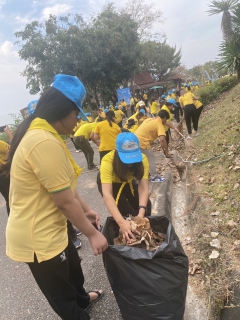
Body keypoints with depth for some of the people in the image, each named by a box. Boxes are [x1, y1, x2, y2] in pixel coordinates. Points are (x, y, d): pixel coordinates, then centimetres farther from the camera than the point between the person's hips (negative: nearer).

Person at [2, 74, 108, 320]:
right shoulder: (45, 142, -30)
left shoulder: (40, 133, 5)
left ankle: (82, 299, 61)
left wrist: (85, 210, 13)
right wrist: (92, 233, -11)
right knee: (63, 296, 16)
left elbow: (64, 186, 11)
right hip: (38, 237, -11)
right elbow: (65, 201, -25)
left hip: (48, 229, 11)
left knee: (72, 268, 34)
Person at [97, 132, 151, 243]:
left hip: (128, 182, 3)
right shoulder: (108, 161, -40)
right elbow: (107, 194, -47)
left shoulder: (142, 159, -31)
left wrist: (141, 214, -50)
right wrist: (121, 222, -58)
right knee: (124, 212, -18)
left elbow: (143, 188, -35)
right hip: (108, 183, -3)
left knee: (145, 206, -10)